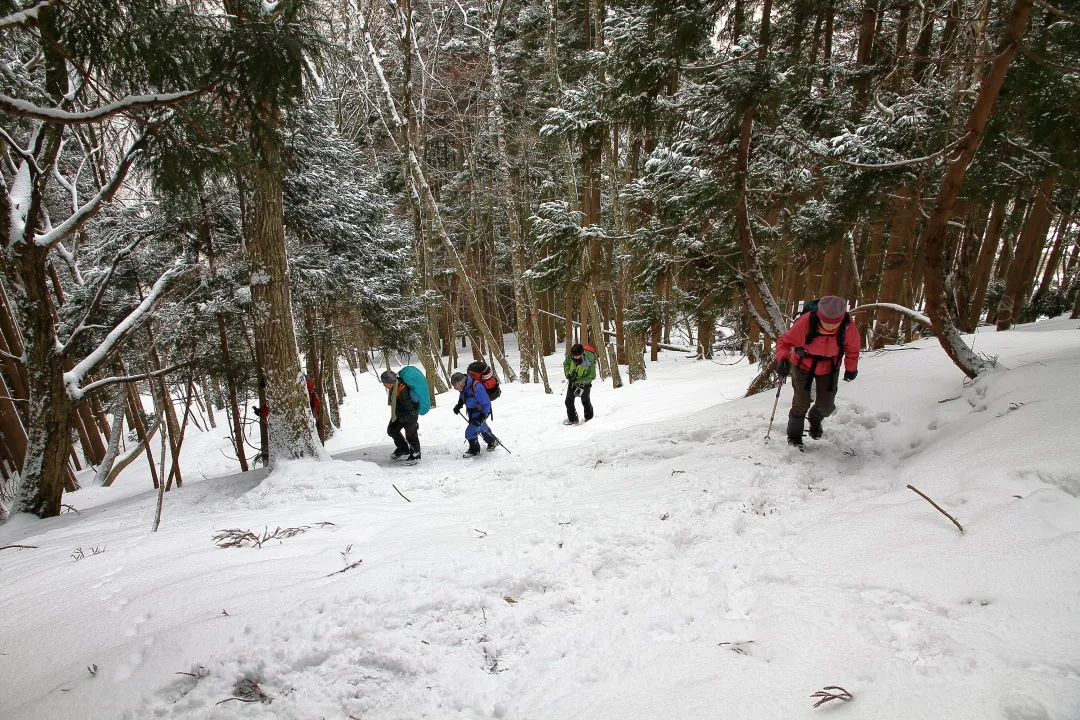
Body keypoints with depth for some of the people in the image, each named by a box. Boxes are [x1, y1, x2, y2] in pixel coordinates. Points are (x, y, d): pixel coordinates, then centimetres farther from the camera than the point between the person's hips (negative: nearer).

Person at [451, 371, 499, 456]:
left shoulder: (477, 388, -39)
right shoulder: (464, 386, -14)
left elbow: (486, 404, -29)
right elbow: (462, 397, 12)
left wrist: (481, 417, -31)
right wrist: (458, 405, -3)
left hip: (482, 413, -8)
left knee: (470, 432, -8)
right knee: (482, 428, 28)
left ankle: (474, 450, 18)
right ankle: (493, 441, 53)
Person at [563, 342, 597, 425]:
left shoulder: (590, 360, -33)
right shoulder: (570, 356, -22)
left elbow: (592, 376, -23)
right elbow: (565, 364, 1)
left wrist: (579, 381, -31)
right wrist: (567, 373, -16)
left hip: (584, 382, -4)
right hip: (572, 380, 4)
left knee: (585, 401, 7)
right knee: (569, 401, 3)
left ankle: (589, 418, 30)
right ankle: (572, 419, 19)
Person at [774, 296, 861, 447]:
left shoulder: (848, 326, -24)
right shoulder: (805, 322, -33)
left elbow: (852, 348, -2)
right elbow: (785, 341, -21)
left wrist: (851, 368, 10)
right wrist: (783, 359, -39)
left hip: (829, 368, 2)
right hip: (803, 365, -2)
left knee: (826, 406, 4)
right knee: (801, 403, -3)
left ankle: (815, 420, 41)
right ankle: (794, 436, 22)